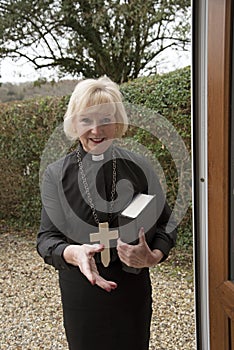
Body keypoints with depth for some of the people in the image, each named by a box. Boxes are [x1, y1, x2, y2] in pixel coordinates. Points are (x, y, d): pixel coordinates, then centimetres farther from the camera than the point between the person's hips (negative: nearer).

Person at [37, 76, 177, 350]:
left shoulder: (138, 167, -7)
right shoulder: (57, 174, -7)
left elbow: (166, 224, 1)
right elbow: (47, 237, -7)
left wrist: (153, 257, -19)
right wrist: (73, 253, -28)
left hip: (132, 287, 1)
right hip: (79, 289, 0)